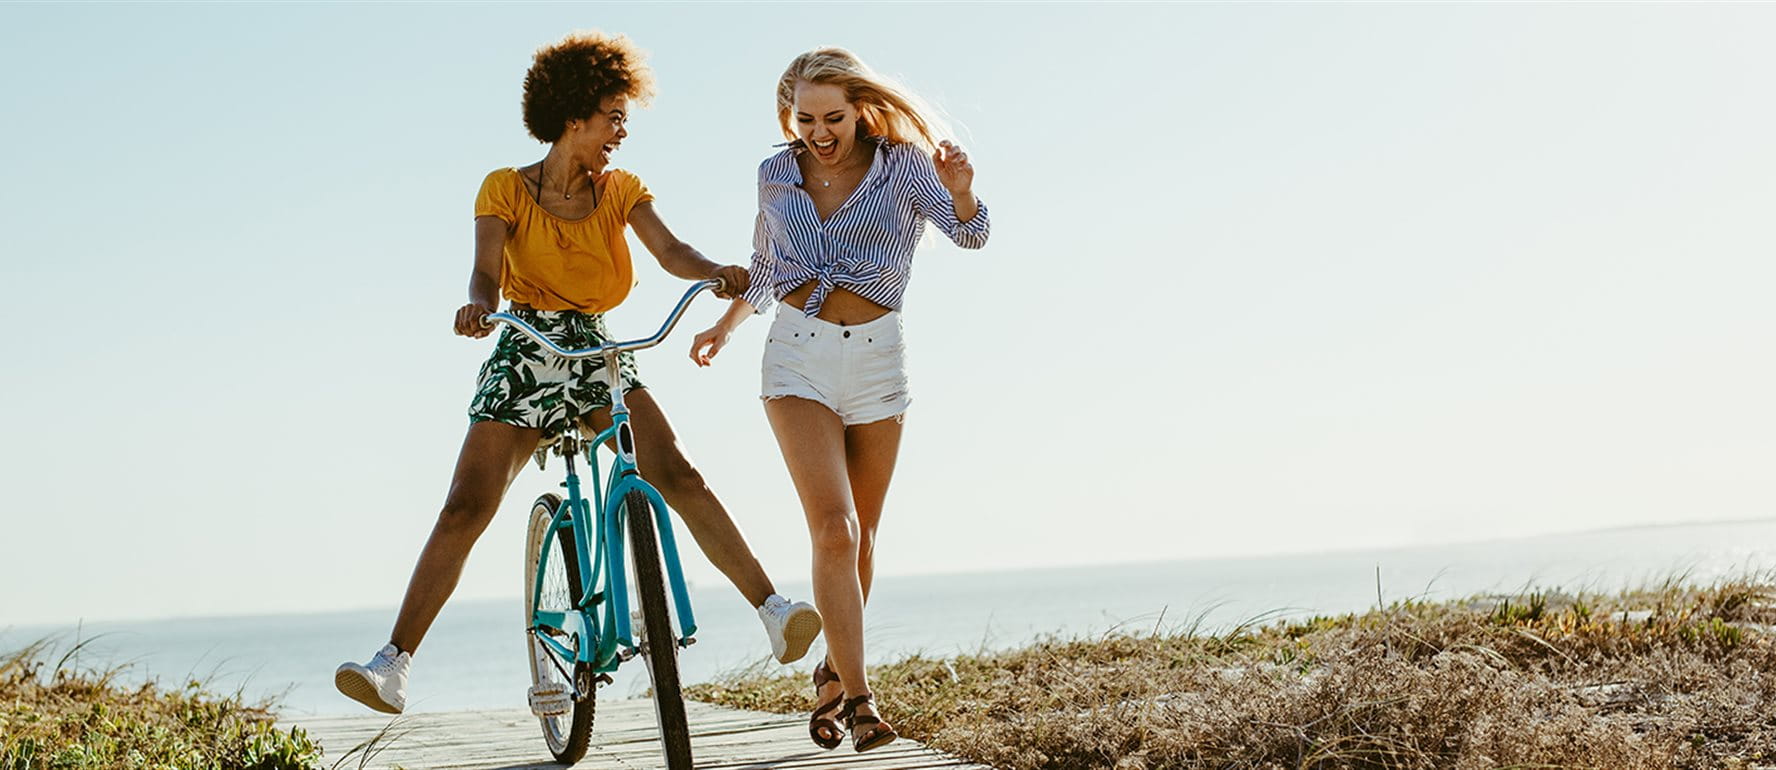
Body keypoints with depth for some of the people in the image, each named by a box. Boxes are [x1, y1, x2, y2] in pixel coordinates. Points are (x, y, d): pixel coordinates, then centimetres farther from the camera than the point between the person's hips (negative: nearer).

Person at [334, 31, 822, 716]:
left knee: (678, 476, -17)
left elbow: (671, 252, -9)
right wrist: (478, 305, -40)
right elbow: (486, 271, -16)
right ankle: (394, 665, -10)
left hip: (598, 356, 2)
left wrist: (718, 272, -32)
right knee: (464, 509, -11)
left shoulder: (620, 190, 6)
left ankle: (772, 611, -19)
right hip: (524, 357, -2)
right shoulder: (506, 190, -2)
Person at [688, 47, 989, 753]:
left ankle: (833, 674, 29)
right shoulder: (776, 176, 6)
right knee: (834, 529, -15)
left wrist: (960, 191, -37)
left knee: (860, 536, 9)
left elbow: (969, 233, -17)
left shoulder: (903, 166, -2)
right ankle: (858, 697, -14)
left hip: (875, 357, 0)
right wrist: (727, 324, 13)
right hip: (798, 356, 0)